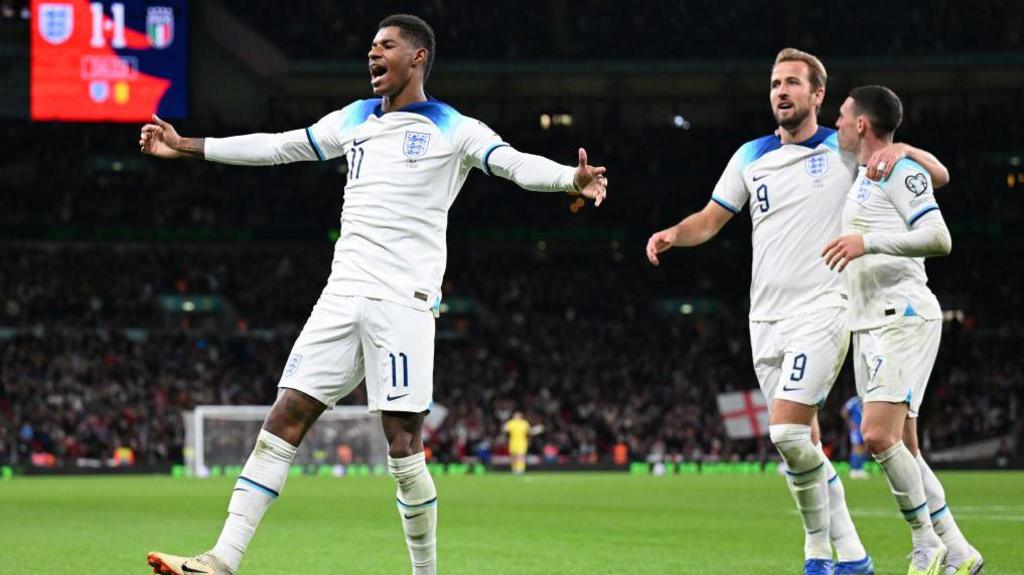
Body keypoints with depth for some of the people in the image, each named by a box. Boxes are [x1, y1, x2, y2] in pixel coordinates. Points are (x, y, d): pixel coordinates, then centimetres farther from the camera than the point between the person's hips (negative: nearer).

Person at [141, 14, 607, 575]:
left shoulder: (454, 130, 2)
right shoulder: (354, 120, 19)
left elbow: (516, 165, -12)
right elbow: (277, 146, 26)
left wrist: (572, 178, -33)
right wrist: (187, 147, 26)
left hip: (404, 303, -5)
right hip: (342, 297, 5)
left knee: (402, 445, -8)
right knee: (283, 421, -3)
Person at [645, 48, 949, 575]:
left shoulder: (845, 151, 1)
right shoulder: (750, 156, 13)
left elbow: (937, 174, 2)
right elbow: (711, 219, 17)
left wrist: (901, 149, -19)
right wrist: (672, 234, -4)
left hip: (821, 310, -5)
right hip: (766, 318, 5)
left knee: (787, 432, -19)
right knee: (803, 444, 6)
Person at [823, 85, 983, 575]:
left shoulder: (901, 171, -8)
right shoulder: (862, 181, 21)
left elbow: (938, 239, -19)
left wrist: (867, 242, -24)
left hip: (903, 318, -10)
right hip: (869, 326, 10)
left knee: (879, 436, -19)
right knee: (903, 450, 5)